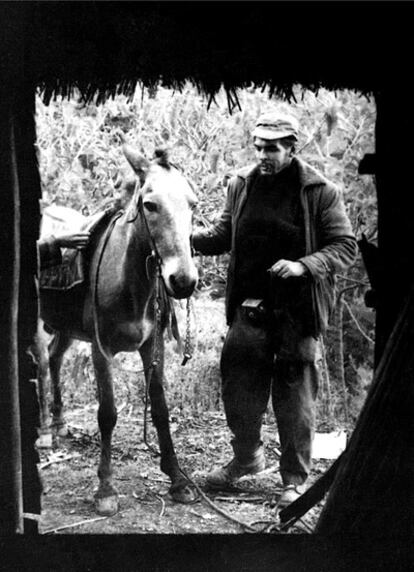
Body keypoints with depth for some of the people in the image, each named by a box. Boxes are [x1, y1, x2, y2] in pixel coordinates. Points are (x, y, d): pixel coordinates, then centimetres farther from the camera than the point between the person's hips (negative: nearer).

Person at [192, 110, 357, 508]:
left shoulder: (320, 192, -8)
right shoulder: (242, 184, 4)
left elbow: (345, 247, -7)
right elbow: (224, 234, 15)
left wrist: (303, 266, -23)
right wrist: (188, 238, -4)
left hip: (297, 310, -4)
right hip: (249, 307, 4)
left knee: (295, 393, 4)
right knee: (237, 385, 11)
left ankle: (295, 479, 19)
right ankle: (247, 457, 35)